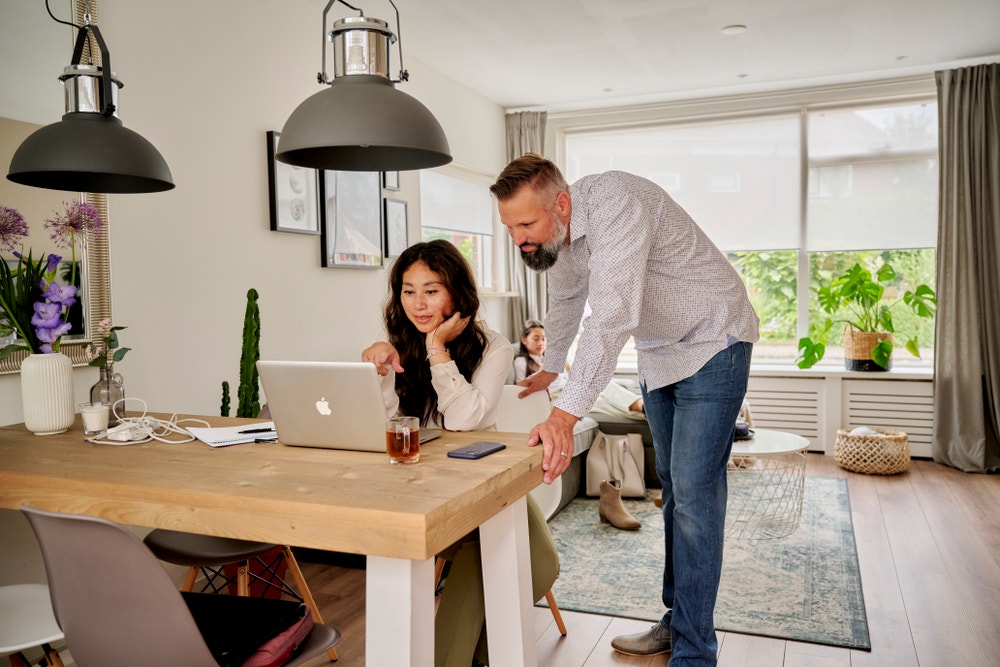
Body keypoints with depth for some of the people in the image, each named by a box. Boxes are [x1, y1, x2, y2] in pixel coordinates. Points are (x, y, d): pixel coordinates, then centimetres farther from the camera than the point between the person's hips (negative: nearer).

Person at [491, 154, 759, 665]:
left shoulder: (616, 205, -32)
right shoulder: (554, 235, -5)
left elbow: (612, 317, -42)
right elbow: (564, 303, 15)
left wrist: (565, 415, -46)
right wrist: (549, 369, 27)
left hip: (711, 344, -8)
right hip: (657, 353, 8)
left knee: (693, 493, -12)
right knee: (674, 489, 13)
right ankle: (676, 620, 24)